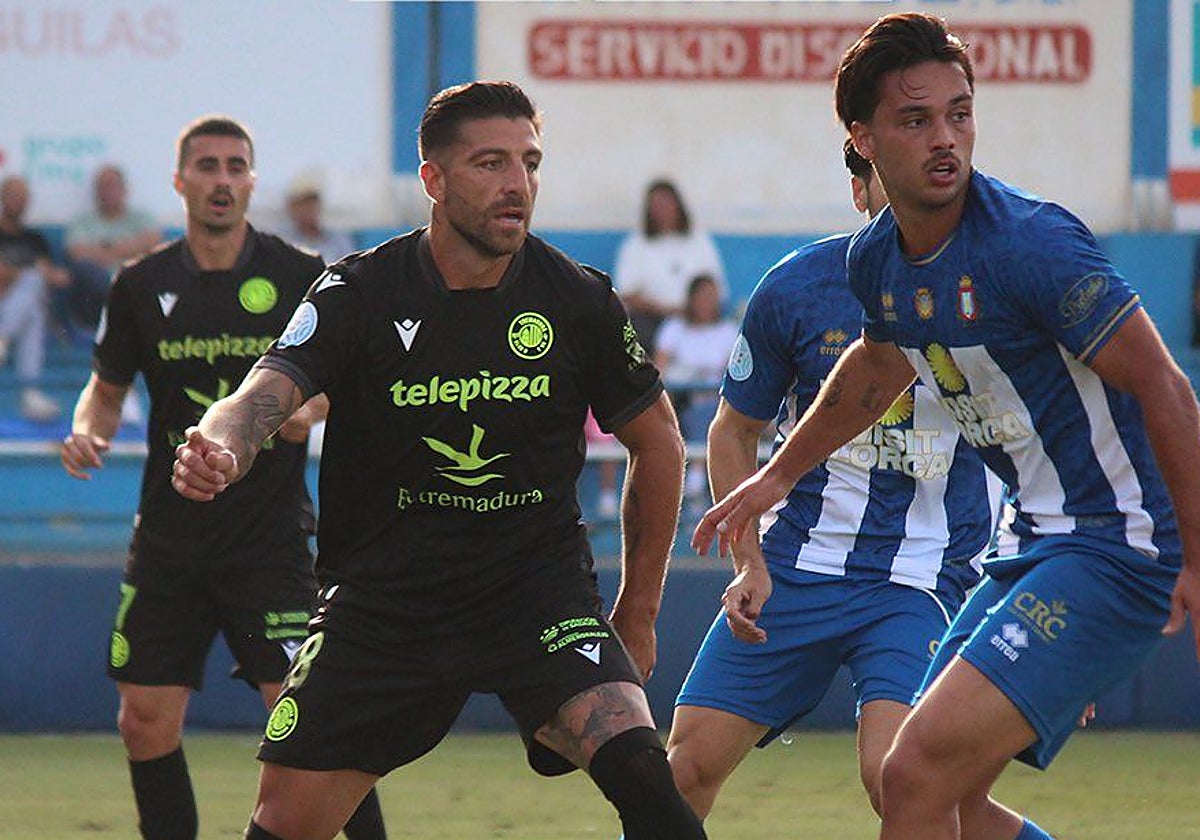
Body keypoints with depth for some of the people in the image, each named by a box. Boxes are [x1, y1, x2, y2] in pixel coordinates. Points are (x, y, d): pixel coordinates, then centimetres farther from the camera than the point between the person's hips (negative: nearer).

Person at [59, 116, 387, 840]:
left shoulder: (301, 277, -3)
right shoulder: (142, 285, 5)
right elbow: (108, 387, 16)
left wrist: (312, 409, -17)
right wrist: (89, 429, -5)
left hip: (270, 537, -3)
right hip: (170, 532, 3)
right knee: (146, 721, 3)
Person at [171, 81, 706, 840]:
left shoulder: (578, 300, -5)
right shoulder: (360, 293, -9)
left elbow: (656, 440, 9)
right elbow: (266, 394, -23)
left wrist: (638, 610, 12)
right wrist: (217, 451, -47)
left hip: (540, 591, 0)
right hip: (382, 599, 0)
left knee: (639, 772, -24)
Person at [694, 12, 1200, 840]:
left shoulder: (1030, 241, -20)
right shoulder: (876, 259, 5)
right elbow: (880, 363, 29)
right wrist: (777, 477, 41)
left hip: (1115, 548, -9)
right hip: (1031, 549, 9)